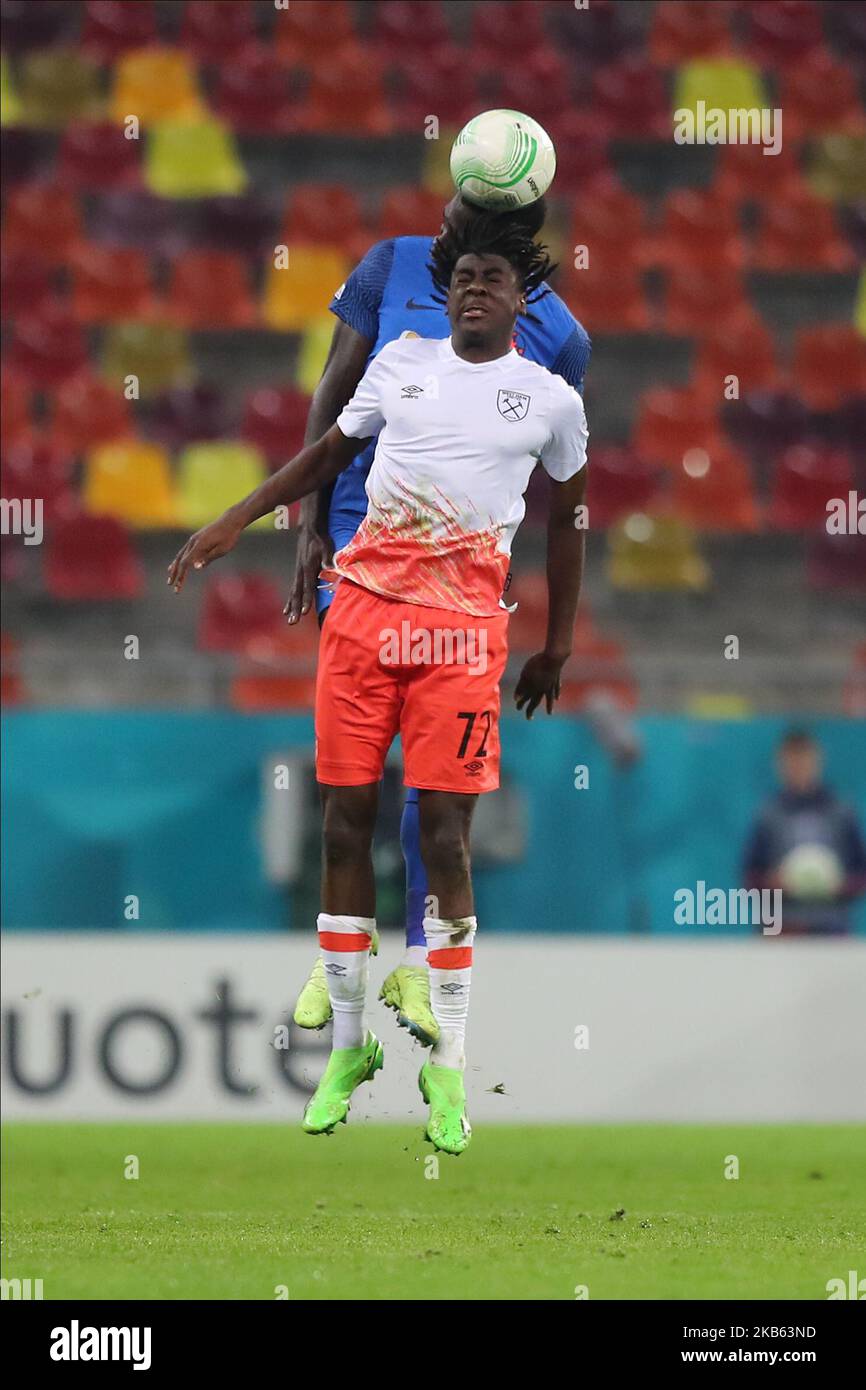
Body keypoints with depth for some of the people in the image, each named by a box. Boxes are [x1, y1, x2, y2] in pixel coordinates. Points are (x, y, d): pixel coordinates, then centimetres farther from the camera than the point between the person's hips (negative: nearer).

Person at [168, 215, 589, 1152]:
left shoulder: (550, 399, 6)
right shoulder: (403, 362, 11)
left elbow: (566, 522, 16)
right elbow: (328, 453, 23)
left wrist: (558, 647, 19)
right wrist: (235, 521, 17)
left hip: (462, 628, -3)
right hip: (364, 608, 3)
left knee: (444, 833, -9)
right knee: (346, 820, 1)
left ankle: (448, 1067, -2)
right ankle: (348, 1047, 13)